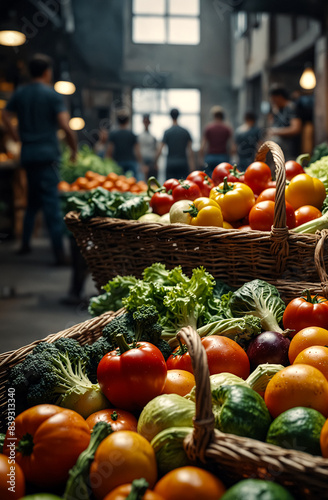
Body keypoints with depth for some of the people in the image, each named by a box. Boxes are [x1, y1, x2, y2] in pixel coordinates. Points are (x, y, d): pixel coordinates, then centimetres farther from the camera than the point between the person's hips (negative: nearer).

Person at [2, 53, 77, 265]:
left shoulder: (19, 93, 9)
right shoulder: (53, 94, -7)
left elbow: (6, 115, 11)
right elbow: (65, 125, -15)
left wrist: (17, 137, 18)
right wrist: (74, 148, -4)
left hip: (27, 154, 6)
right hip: (47, 154, -5)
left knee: (33, 200, 19)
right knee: (51, 201, -9)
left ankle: (25, 243, 22)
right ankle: (59, 252, -13)